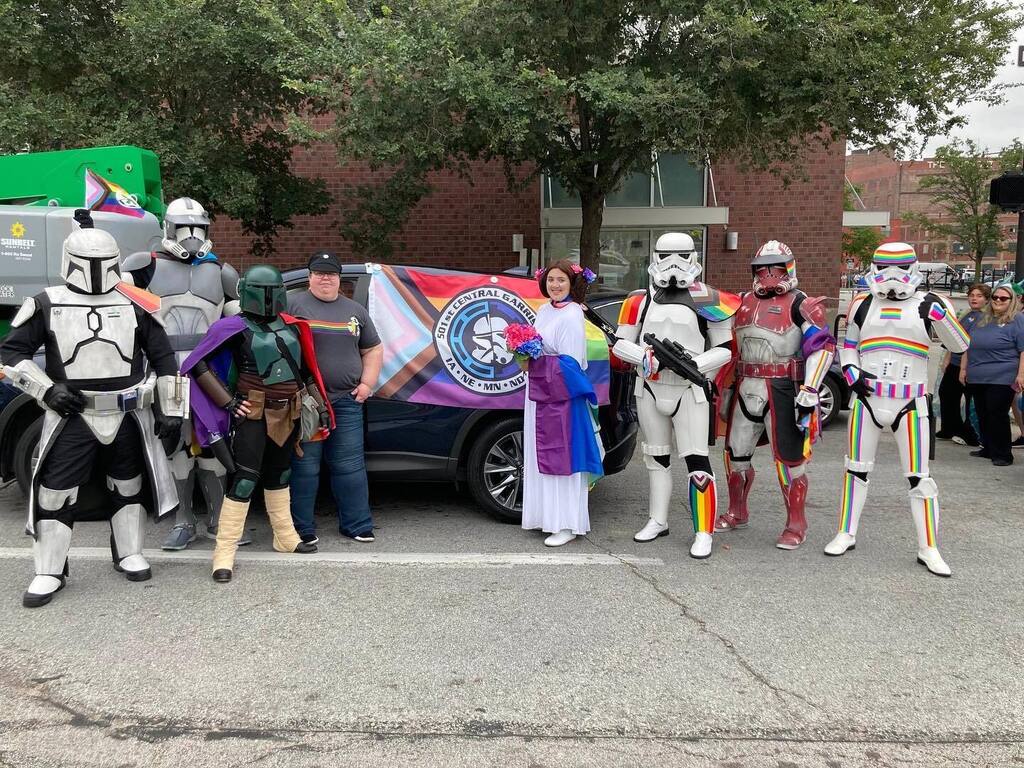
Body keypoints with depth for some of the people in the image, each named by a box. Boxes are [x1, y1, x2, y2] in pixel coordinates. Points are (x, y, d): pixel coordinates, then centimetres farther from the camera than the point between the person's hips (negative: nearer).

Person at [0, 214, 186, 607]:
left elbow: (164, 359, 5)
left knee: (128, 487, 13)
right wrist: (47, 389, -12)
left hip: (127, 415, 2)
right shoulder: (48, 304, -2)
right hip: (72, 416, -1)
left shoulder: (135, 305, 1)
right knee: (56, 493, 0)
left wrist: (169, 411, 1)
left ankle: (129, 554, 31)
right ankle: (48, 573, 14)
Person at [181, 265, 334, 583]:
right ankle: (224, 552, -2)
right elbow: (198, 366, -11)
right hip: (254, 415, -6)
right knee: (244, 480, -8)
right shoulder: (236, 327, -9)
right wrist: (228, 402, -14)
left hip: (289, 414, 6)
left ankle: (285, 537, 30)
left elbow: (307, 371, 17)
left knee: (279, 474, 18)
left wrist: (320, 405, 12)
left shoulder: (291, 326, 9)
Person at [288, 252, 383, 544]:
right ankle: (303, 528, 12)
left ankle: (356, 524, 16)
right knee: (305, 467, 1)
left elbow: (373, 349, 20)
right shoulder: (294, 305, 3)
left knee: (350, 466, 7)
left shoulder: (355, 311, 16)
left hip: (346, 401, 4)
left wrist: (367, 383, 8)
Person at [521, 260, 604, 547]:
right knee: (541, 455, 13)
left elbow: (571, 362, -15)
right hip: (538, 391, 9)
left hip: (561, 393, -8)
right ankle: (548, 515, 23)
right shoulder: (544, 310, 13)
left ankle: (567, 524, 1)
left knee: (560, 456, -5)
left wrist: (533, 359, -13)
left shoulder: (572, 315, -11)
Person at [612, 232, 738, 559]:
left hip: (690, 392, -4)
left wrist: (696, 364, -18)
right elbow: (621, 343, 5)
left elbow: (725, 348, -1)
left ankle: (703, 534, -1)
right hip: (650, 390, 4)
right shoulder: (640, 300, 6)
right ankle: (658, 521, 29)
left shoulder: (709, 301, -3)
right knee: (656, 458, 15)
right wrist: (646, 356, -14)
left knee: (697, 462, -8)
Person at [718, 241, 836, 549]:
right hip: (745, 387, 6)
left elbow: (822, 347, -11)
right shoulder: (744, 302, 16)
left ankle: (796, 525, 11)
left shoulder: (800, 305, -5)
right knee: (735, 452, 12)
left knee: (789, 457, -1)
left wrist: (810, 390, -18)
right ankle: (737, 513, 30)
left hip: (782, 389, -6)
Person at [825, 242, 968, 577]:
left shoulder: (927, 305, -1)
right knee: (857, 468, 10)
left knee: (919, 475, 0)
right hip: (867, 399, 2)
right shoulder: (863, 305, 6)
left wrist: (940, 312, -20)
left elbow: (959, 346, -5)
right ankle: (846, 534, 22)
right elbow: (848, 346, 15)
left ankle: (928, 548, 10)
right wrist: (853, 375, -2)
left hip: (910, 402, -2)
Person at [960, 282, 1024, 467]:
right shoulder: (983, 320, 16)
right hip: (977, 379, 7)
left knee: (998, 416, -5)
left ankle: (1003, 455, 4)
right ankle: (988, 449, 24)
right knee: (983, 416, 12)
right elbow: (968, 347, 22)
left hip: (1001, 380, -7)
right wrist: (964, 368, 17)